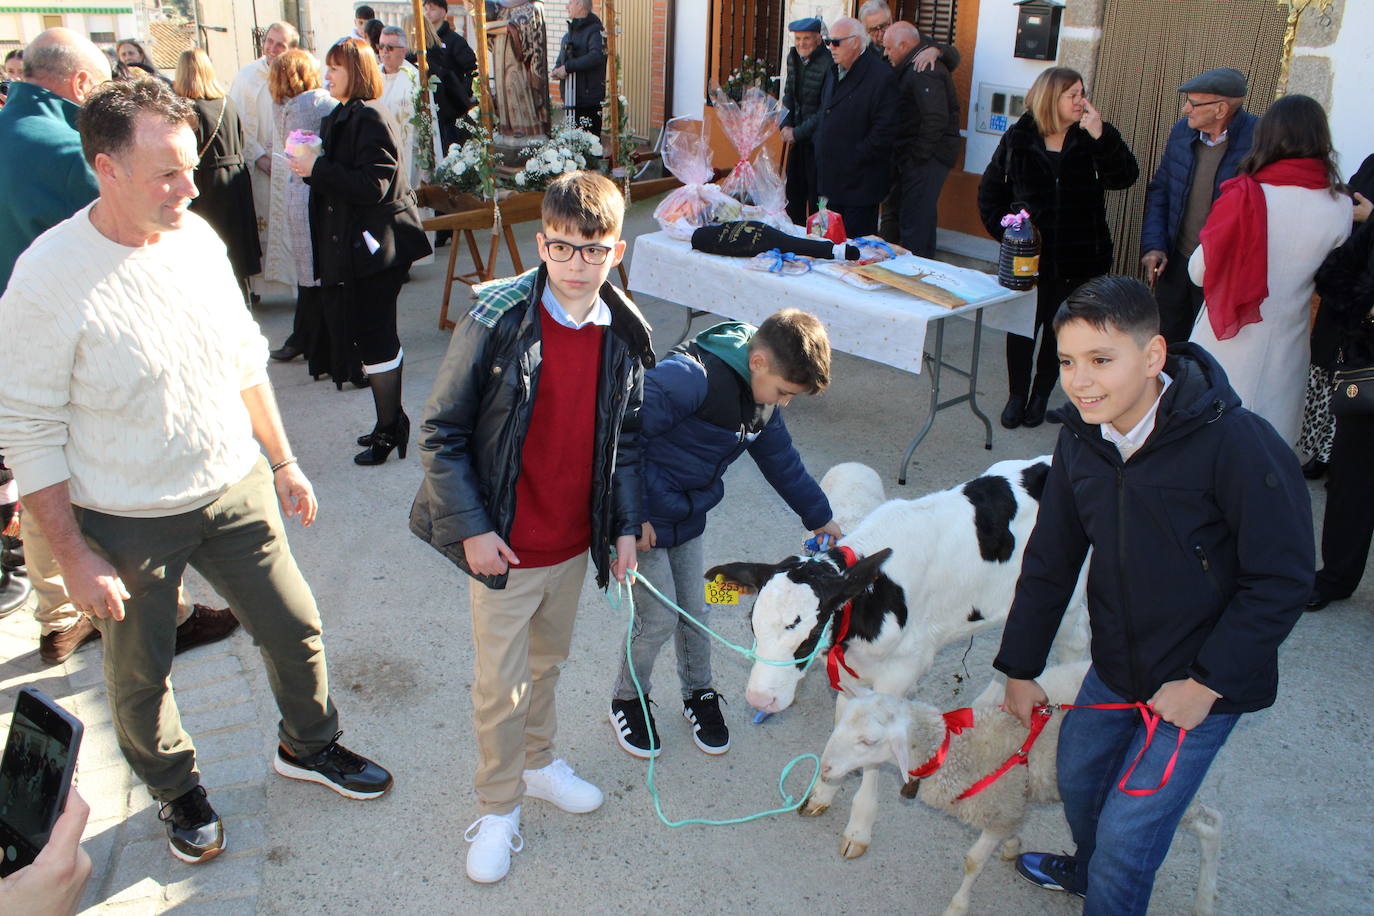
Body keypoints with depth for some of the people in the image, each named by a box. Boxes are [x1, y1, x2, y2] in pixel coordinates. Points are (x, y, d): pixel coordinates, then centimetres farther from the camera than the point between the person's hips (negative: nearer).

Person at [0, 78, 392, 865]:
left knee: (295, 628, 15)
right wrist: (75, 557, -14)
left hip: (237, 490, 5)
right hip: (128, 524, -4)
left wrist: (283, 460, 11)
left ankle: (310, 745, 43)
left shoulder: (197, 237, -5)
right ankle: (176, 788, 44)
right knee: (140, 674, 15)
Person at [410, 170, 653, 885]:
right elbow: (440, 434, -12)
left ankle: (538, 762, 48)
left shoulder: (626, 336, -5)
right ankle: (499, 807, 30)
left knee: (546, 662, 25)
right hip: (504, 549, -4)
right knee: (500, 685, 9)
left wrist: (625, 525, 3)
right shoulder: (496, 323, -18)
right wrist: (470, 528, -15)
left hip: (576, 544, 4)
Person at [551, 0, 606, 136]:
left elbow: (596, 56, -25)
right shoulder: (568, 35, 19)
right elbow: (561, 60, 28)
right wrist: (556, 71, 3)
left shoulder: (595, 31, -9)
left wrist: (568, 67, -21)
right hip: (571, 98, 9)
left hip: (589, 99, -9)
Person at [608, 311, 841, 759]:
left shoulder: (762, 399, -1)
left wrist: (819, 517, 21)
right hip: (643, 518, -7)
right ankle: (627, 700, 26)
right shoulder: (690, 377, -31)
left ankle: (699, 693, 39)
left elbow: (781, 460, 14)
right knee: (659, 620, 0)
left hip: (688, 517, 7)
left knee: (694, 611, 15)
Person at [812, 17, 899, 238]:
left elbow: (885, 131, -18)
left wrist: (855, 158, -16)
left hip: (859, 184, -8)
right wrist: (818, 143, 13)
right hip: (832, 178, 8)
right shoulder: (835, 73, 15)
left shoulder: (881, 77, -14)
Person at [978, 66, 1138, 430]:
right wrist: (1006, 231, 1)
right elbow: (991, 191, 10)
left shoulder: (1091, 139, -1)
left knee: (1059, 331, 10)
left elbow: (1125, 177, -16)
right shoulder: (1019, 138, 1)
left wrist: (1100, 135, -25)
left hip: (1079, 260, 0)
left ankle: (1040, 395, 25)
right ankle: (1017, 394, 19)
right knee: (1022, 327, 3)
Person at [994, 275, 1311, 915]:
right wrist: (1020, 668, 8)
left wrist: (1208, 681, -17)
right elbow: (1052, 558, 3)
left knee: (1127, 835, -2)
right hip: (1114, 667, 6)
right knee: (1077, 775, 25)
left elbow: (1282, 580, -19)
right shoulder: (1080, 437, -7)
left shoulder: (1238, 443, -27)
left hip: (1203, 680, -6)